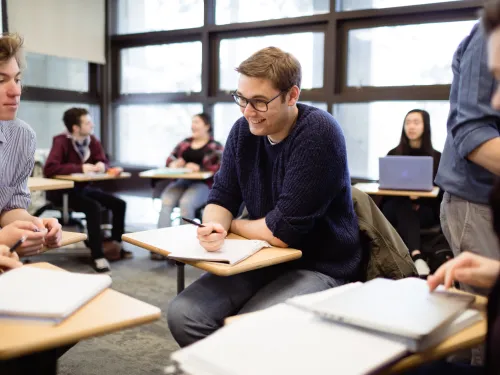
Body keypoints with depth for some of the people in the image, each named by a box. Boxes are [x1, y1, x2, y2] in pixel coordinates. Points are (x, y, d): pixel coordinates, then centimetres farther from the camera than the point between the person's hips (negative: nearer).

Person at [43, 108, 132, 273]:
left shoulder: (92, 140, -1)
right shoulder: (61, 141, -21)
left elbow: (104, 161, 10)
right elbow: (49, 169, -33)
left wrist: (102, 165, -17)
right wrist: (80, 168, -33)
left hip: (84, 187, 7)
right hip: (64, 191, -7)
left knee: (119, 204, -5)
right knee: (94, 207, -32)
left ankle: (115, 244, 15)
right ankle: (98, 256, -24)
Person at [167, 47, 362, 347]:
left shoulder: (319, 134, -20)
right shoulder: (243, 130, 1)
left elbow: (283, 230, -22)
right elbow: (222, 197, 4)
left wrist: (231, 225, -5)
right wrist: (214, 226, -20)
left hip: (320, 268, -6)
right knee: (184, 315, -13)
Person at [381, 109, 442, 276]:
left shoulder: (436, 157, 10)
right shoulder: (393, 154, 14)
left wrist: (419, 196, -19)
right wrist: (405, 193, -17)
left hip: (425, 209, -1)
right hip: (395, 207, 1)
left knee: (404, 211, -34)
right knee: (403, 207, -35)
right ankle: (417, 257, -56)